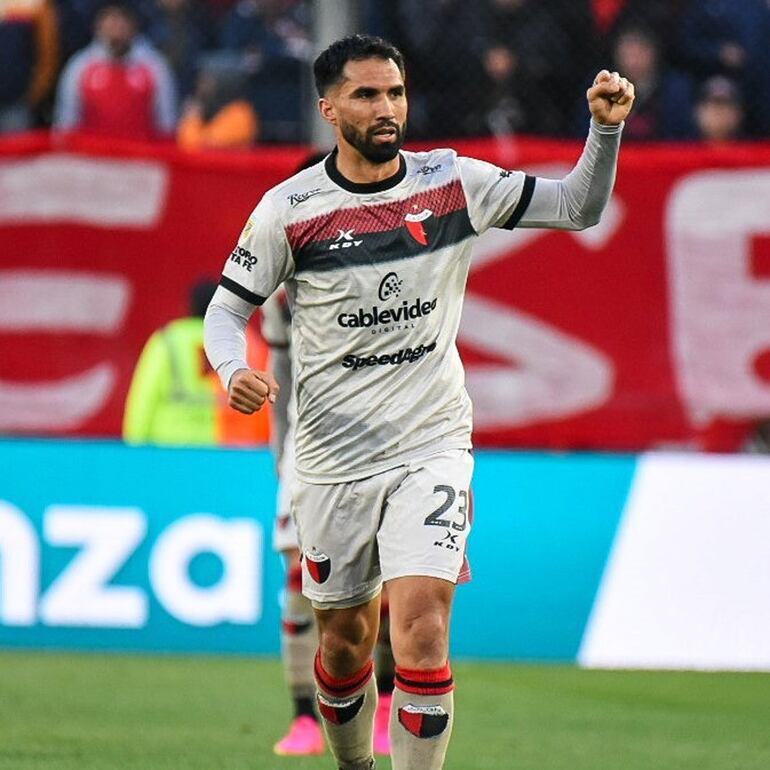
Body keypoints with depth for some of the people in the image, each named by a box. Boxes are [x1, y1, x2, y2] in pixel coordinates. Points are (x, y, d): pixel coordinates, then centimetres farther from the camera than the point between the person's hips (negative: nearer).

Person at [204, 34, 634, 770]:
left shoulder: (454, 182, -1)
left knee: (421, 632, -16)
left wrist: (605, 128, -13)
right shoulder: (289, 209, -6)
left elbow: (579, 206, 3)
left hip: (432, 447, 0)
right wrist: (234, 373, -19)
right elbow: (227, 308, 2)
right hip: (333, 459, 0)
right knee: (346, 640, 11)